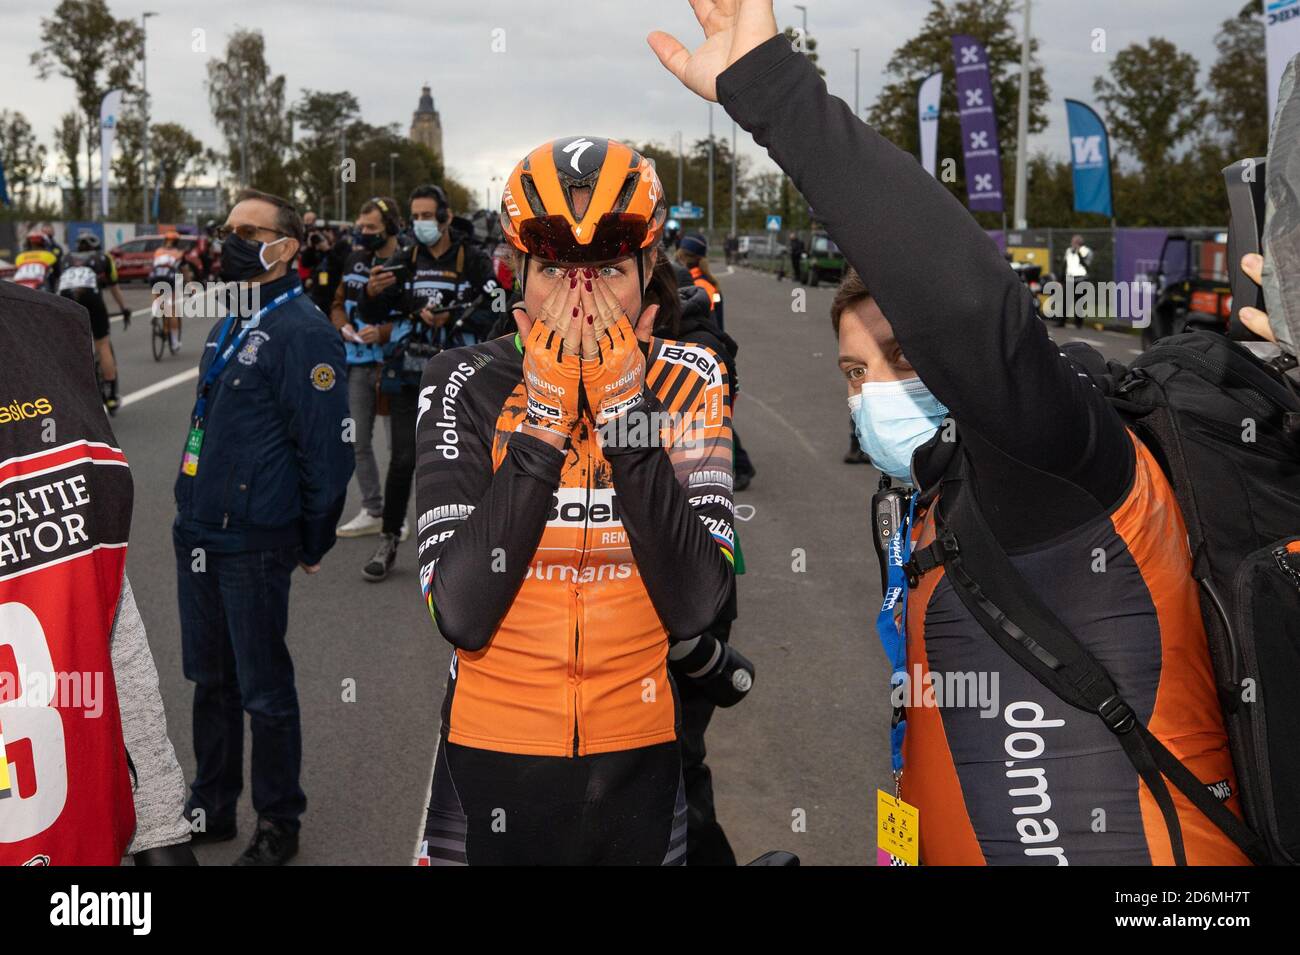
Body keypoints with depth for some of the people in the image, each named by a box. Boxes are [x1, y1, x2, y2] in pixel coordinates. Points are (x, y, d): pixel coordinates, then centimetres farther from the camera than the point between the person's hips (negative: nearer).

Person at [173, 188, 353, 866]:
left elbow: (326, 449, -16)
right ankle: (211, 809, 33)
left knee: (263, 689, 3)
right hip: (197, 534, 8)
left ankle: (278, 828, 18)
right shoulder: (230, 329, 13)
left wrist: (314, 543, -9)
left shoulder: (303, 334, -15)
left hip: (255, 544, -8)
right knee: (211, 680, 18)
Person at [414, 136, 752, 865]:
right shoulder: (469, 386, -9)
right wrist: (544, 415, -22)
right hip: (493, 754, -1)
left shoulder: (688, 386, -6)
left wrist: (624, 411, -21)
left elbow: (696, 607, -17)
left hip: (637, 759, 1)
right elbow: (461, 613, -20)